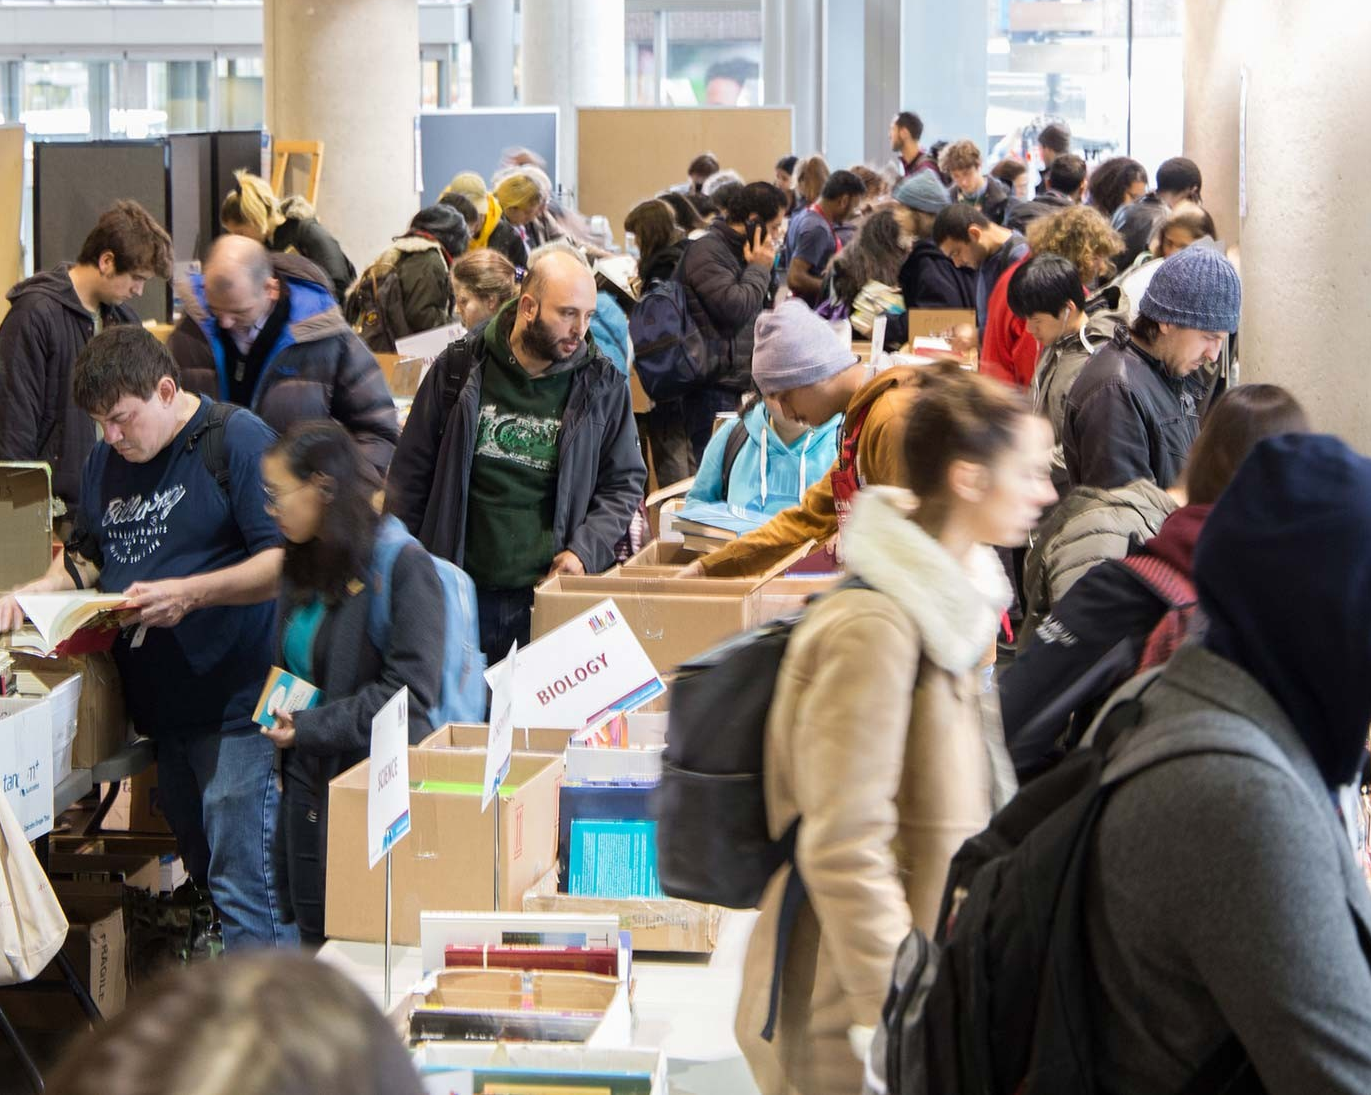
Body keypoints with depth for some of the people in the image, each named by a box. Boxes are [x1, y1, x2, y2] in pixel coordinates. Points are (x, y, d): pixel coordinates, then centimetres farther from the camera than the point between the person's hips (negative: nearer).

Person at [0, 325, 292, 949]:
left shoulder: (239, 442, -10)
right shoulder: (105, 462, 14)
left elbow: (287, 560, -16)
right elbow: (86, 555, 26)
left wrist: (191, 594, -25)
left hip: (235, 708, -7)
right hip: (155, 706, 7)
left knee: (244, 885, -7)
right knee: (201, 877, 14)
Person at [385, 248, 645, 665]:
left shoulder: (602, 384, 1)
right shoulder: (459, 368, 0)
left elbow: (625, 482, 9)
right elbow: (412, 472, 7)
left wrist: (585, 551, -7)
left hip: (552, 589, 0)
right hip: (461, 590, 0)